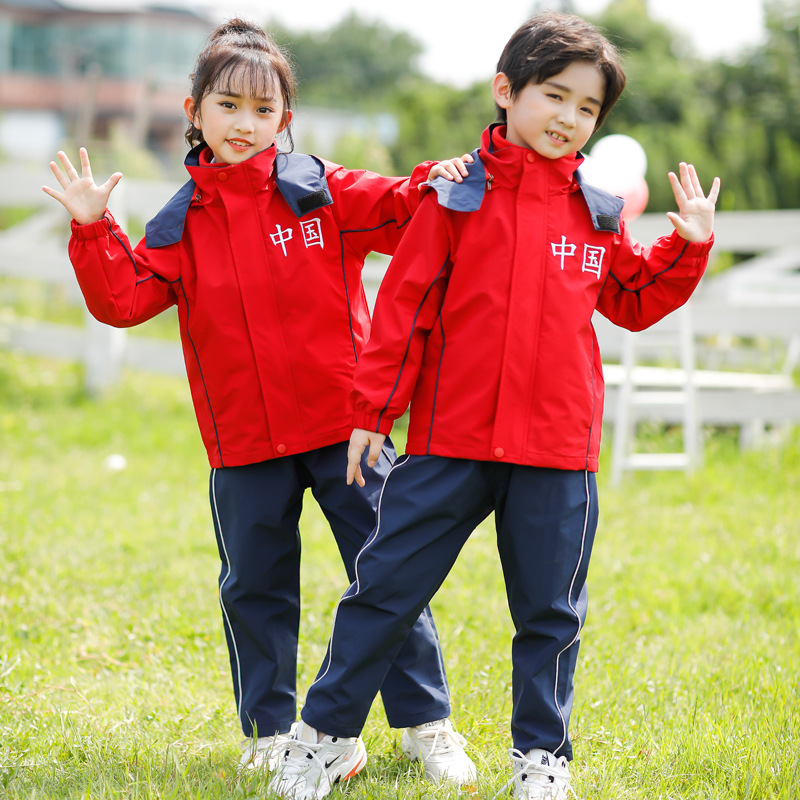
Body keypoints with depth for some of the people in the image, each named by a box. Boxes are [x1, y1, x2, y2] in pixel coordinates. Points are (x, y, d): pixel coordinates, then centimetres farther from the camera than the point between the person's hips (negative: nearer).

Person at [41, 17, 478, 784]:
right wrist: (92, 232, -12)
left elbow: (402, 213, -5)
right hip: (242, 440, 2)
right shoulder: (180, 225, 5)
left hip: (342, 426, -2)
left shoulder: (323, 193, 1)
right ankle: (270, 732, 25)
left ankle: (427, 722, 13)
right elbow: (123, 299, -2)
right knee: (254, 585, 10)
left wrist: (436, 185, -25)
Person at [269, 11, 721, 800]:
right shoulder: (456, 200, -2)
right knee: (385, 587, 3)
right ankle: (327, 732, 17)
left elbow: (635, 301, 19)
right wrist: (372, 408, -3)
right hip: (449, 439, -2)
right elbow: (402, 304, -1)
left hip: (557, 451, 3)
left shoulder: (598, 216, 8)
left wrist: (687, 247, 4)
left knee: (549, 611, 11)